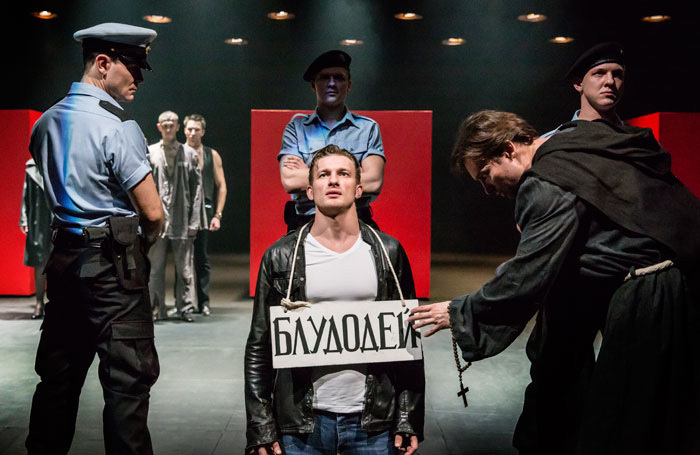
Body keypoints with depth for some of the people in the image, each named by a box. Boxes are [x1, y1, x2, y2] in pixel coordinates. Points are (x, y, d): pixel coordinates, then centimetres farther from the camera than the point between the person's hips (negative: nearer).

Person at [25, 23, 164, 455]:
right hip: (114, 264, -8)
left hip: (64, 257, 8)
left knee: (58, 374, 16)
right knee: (128, 379, -2)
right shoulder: (118, 127, -13)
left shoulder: (46, 122, 12)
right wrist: (142, 245, 8)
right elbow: (153, 213, -14)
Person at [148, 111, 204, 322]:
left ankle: (185, 308, 12)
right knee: (156, 267, 3)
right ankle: (157, 310, 12)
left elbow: (196, 188, 5)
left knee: (185, 268, 3)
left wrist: (194, 221, -1)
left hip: (182, 221, 0)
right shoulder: (149, 153, 7)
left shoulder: (189, 154, 7)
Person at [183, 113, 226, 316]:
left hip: (204, 211, 1)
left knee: (202, 258, 2)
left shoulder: (212, 155, 10)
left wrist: (218, 214, 0)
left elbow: (221, 186, 9)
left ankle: (204, 302, 7)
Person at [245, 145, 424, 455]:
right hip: (301, 425, 0)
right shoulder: (281, 257, 0)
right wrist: (260, 428, -4)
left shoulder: (389, 253, 3)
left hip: (374, 423, 1)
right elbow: (259, 347, 1)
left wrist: (409, 419, -1)